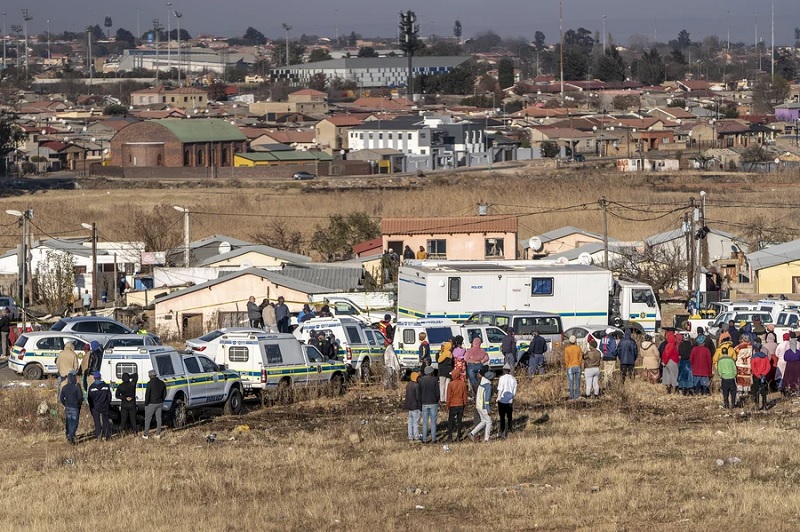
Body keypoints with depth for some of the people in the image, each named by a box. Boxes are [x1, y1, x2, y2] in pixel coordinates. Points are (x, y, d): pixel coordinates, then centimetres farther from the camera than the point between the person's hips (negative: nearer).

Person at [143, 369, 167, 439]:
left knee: (147, 419, 4)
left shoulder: (150, 383, -17)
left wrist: (146, 404, -7)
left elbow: (147, 394, -16)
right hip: (159, 403, 5)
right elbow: (164, 394, 10)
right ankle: (158, 434, 14)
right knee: (158, 418, 12)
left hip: (151, 404, -5)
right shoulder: (162, 383, 2)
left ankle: (146, 435, 5)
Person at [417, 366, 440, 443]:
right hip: (433, 403, -2)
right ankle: (433, 439, 5)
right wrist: (437, 401, 8)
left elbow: (418, 393, 0)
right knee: (433, 422, 5)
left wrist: (420, 403, 9)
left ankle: (424, 439, 7)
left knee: (425, 422, 8)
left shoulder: (421, 380, -2)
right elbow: (437, 392, -7)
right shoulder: (434, 380, -8)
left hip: (424, 404, 2)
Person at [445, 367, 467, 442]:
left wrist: (447, 405, 3)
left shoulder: (451, 384, -13)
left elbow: (448, 396, -8)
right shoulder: (463, 384, -3)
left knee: (450, 422, 5)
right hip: (460, 405, 3)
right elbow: (465, 395, 6)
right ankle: (458, 437, 9)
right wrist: (464, 404, 17)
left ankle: (450, 437, 3)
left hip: (452, 405, -3)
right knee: (459, 421, 9)